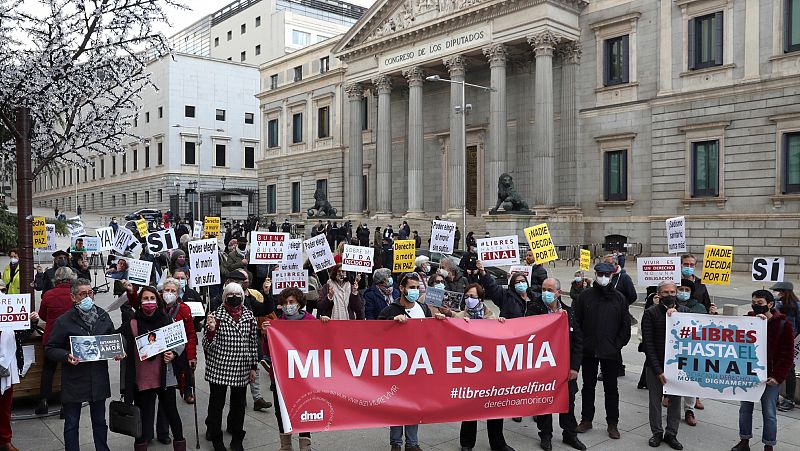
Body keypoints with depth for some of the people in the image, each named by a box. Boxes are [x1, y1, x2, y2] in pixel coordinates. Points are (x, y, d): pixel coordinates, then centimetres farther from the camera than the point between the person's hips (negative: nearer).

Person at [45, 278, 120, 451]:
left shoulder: (103, 317, 5)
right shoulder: (64, 321, -8)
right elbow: (50, 349, -6)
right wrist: (67, 356, -23)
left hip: (99, 378, 4)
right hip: (74, 380, -3)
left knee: (100, 421, 17)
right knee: (71, 423, 9)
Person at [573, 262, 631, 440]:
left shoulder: (619, 298, 1)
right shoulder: (585, 296, -1)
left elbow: (626, 325, 3)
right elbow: (576, 321, -1)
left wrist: (618, 345, -4)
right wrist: (581, 343, -6)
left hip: (611, 352, 0)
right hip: (588, 351, 0)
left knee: (611, 388, 9)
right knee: (588, 386, 12)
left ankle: (612, 423, 20)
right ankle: (586, 419, 24)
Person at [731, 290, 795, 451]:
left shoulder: (782, 323, -7)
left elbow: (788, 354, -7)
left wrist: (778, 376, -13)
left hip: (770, 377, -3)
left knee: (769, 413, 4)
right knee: (745, 408, 11)